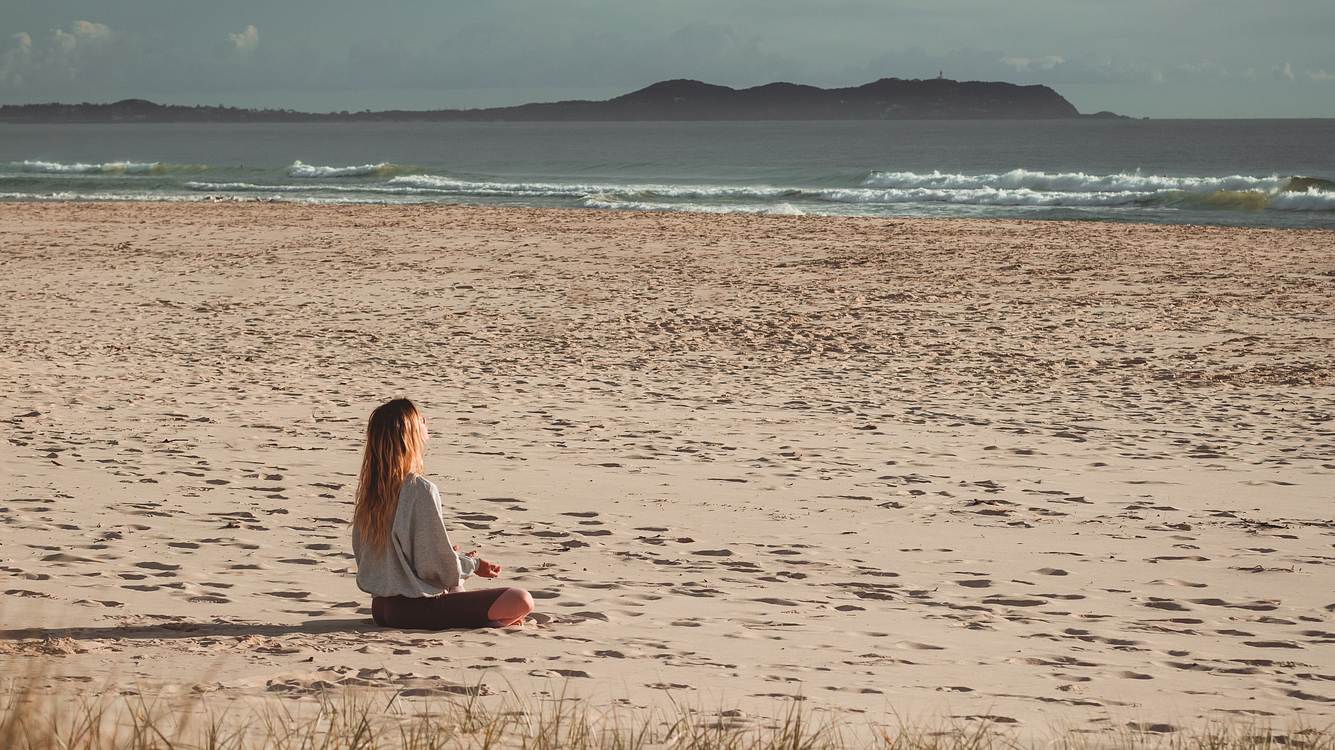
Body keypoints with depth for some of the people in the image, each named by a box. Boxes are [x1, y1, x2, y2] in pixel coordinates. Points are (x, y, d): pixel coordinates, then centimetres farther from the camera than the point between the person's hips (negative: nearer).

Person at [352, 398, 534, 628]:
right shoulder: (421, 490, -18)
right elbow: (440, 566, -15)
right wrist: (473, 564, 7)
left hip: (380, 607, 9)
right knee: (521, 601, -14)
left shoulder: (369, 488, 5)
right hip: (413, 609, -8)